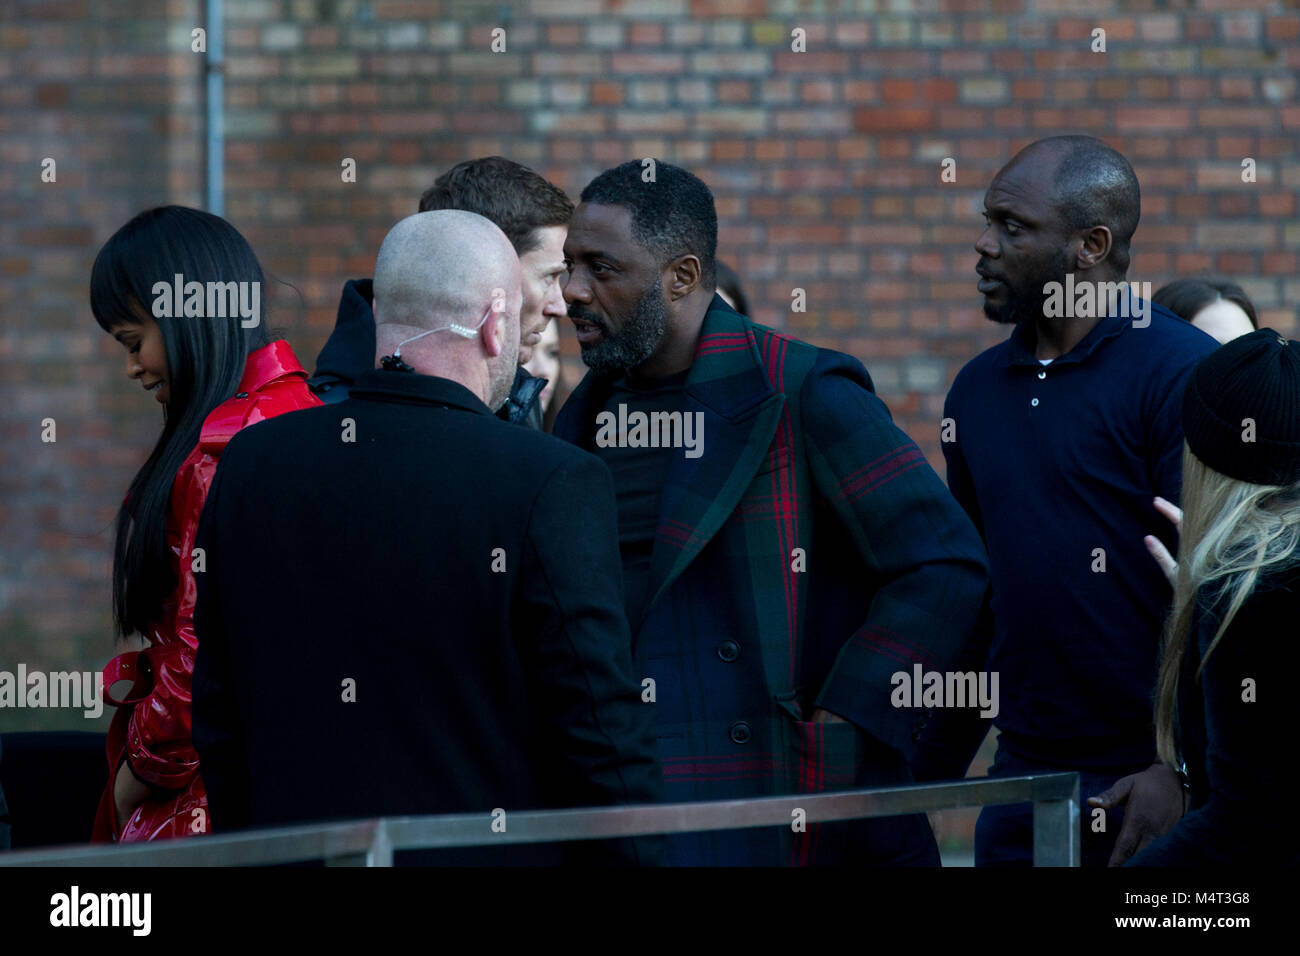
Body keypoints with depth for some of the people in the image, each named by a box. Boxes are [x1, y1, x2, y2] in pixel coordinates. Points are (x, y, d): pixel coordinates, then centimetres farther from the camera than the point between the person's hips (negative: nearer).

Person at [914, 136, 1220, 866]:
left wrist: (1176, 772, -21)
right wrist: (930, 780, 15)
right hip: (1025, 778, 6)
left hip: (1152, 784, -6)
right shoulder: (980, 387, 13)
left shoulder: (1182, 373, -8)